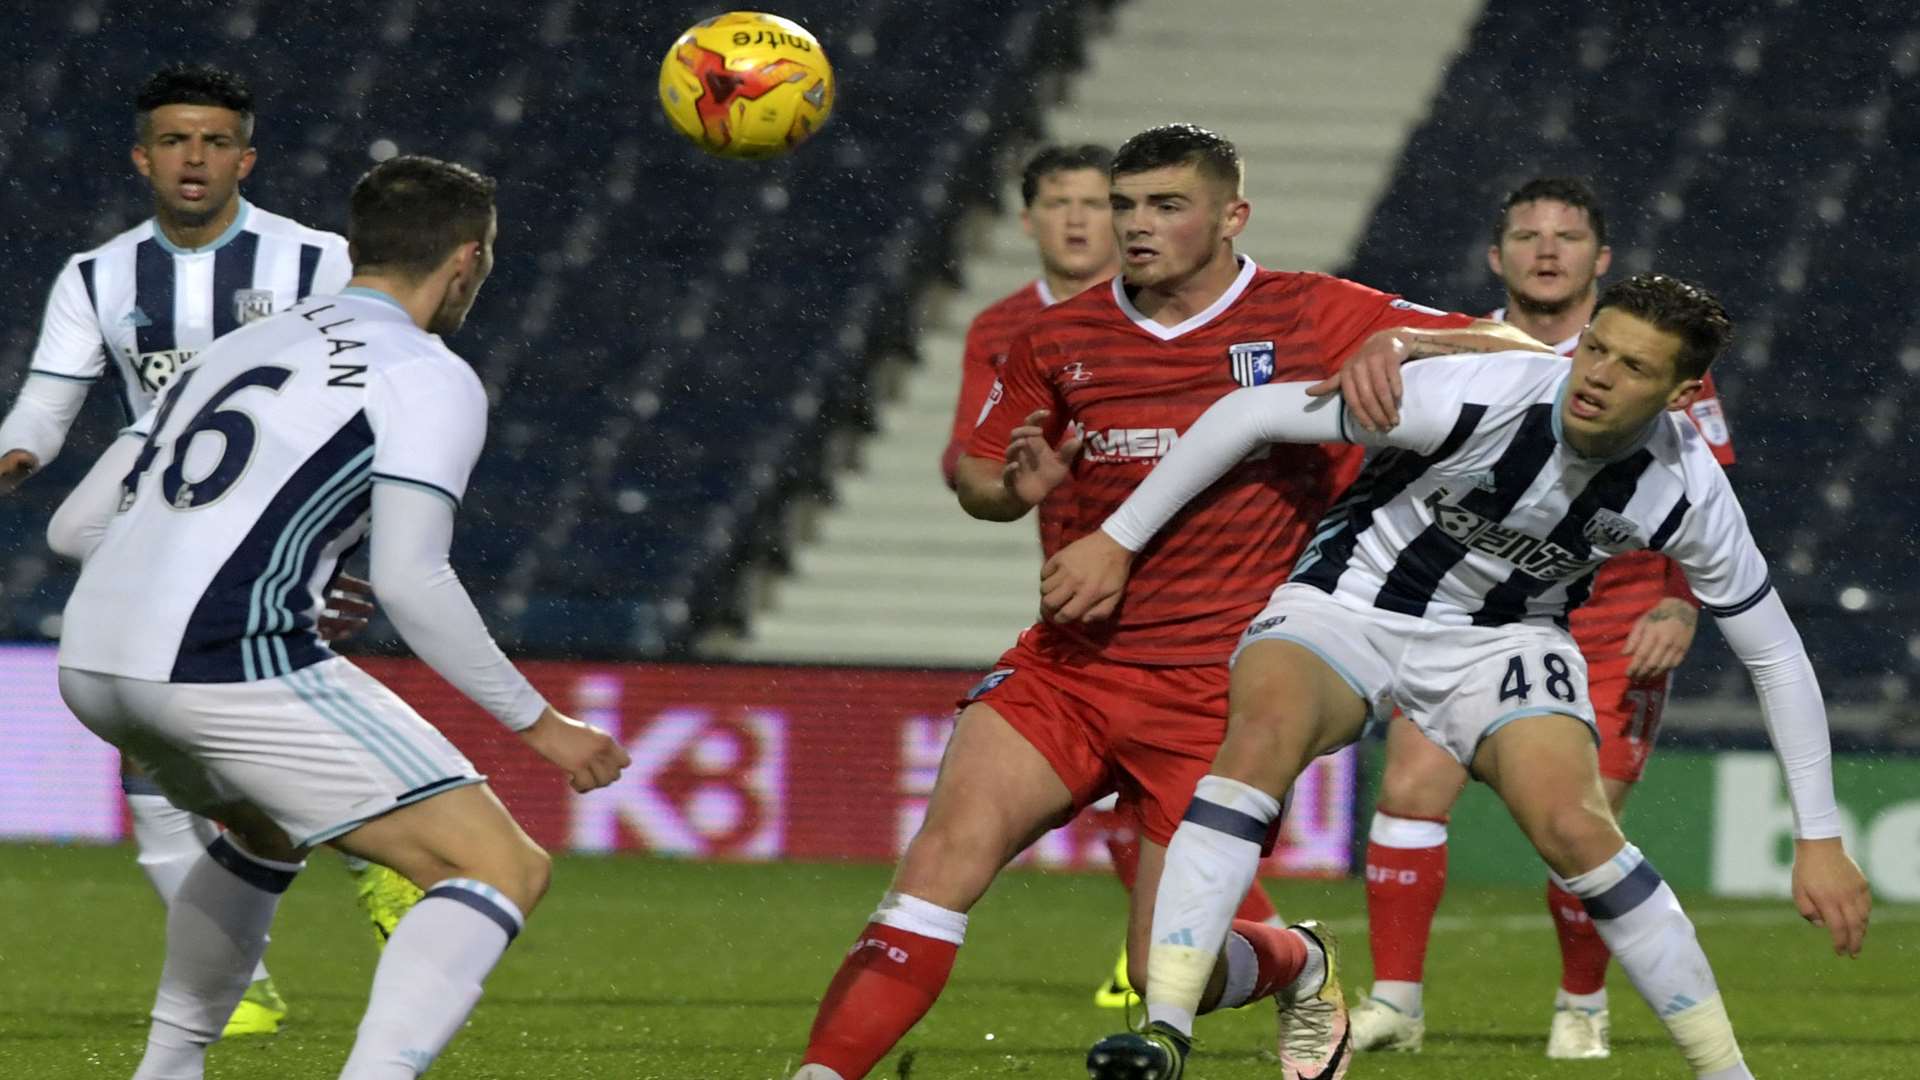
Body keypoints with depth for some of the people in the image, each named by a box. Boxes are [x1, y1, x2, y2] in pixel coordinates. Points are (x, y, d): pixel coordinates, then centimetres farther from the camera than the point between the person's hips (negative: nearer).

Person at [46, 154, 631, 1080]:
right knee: (503, 870, -5)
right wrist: (538, 723, 1)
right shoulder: (430, 378, 3)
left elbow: (75, 526, 22)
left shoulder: (235, 348, 23)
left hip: (92, 668, 8)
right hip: (234, 668, -8)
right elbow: (409, 581, -8)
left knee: (267, 830, 37)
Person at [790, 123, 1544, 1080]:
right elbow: (974, 471, 21)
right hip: (1071, 666, 3)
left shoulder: (1313, 319, -1)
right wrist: (1014, 488, -4)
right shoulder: (1061, 339, 8)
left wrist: (1397, 343, -22)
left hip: (1220, 692, -3)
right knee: (954, 840, -23)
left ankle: (1295, 965, 33)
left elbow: (1515, 354, -1)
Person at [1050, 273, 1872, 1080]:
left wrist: (1819, 838, -5)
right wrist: (1118, 540, -15)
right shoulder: (1476, 396, -27)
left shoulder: (1688, 491, -18)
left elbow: (1776, 656, -4)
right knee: (1266, 727, -34)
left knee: (1571, 825, -26)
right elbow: (1253, 412, -19)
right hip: (1353, 600, -2)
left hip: (1508, 635, 2)